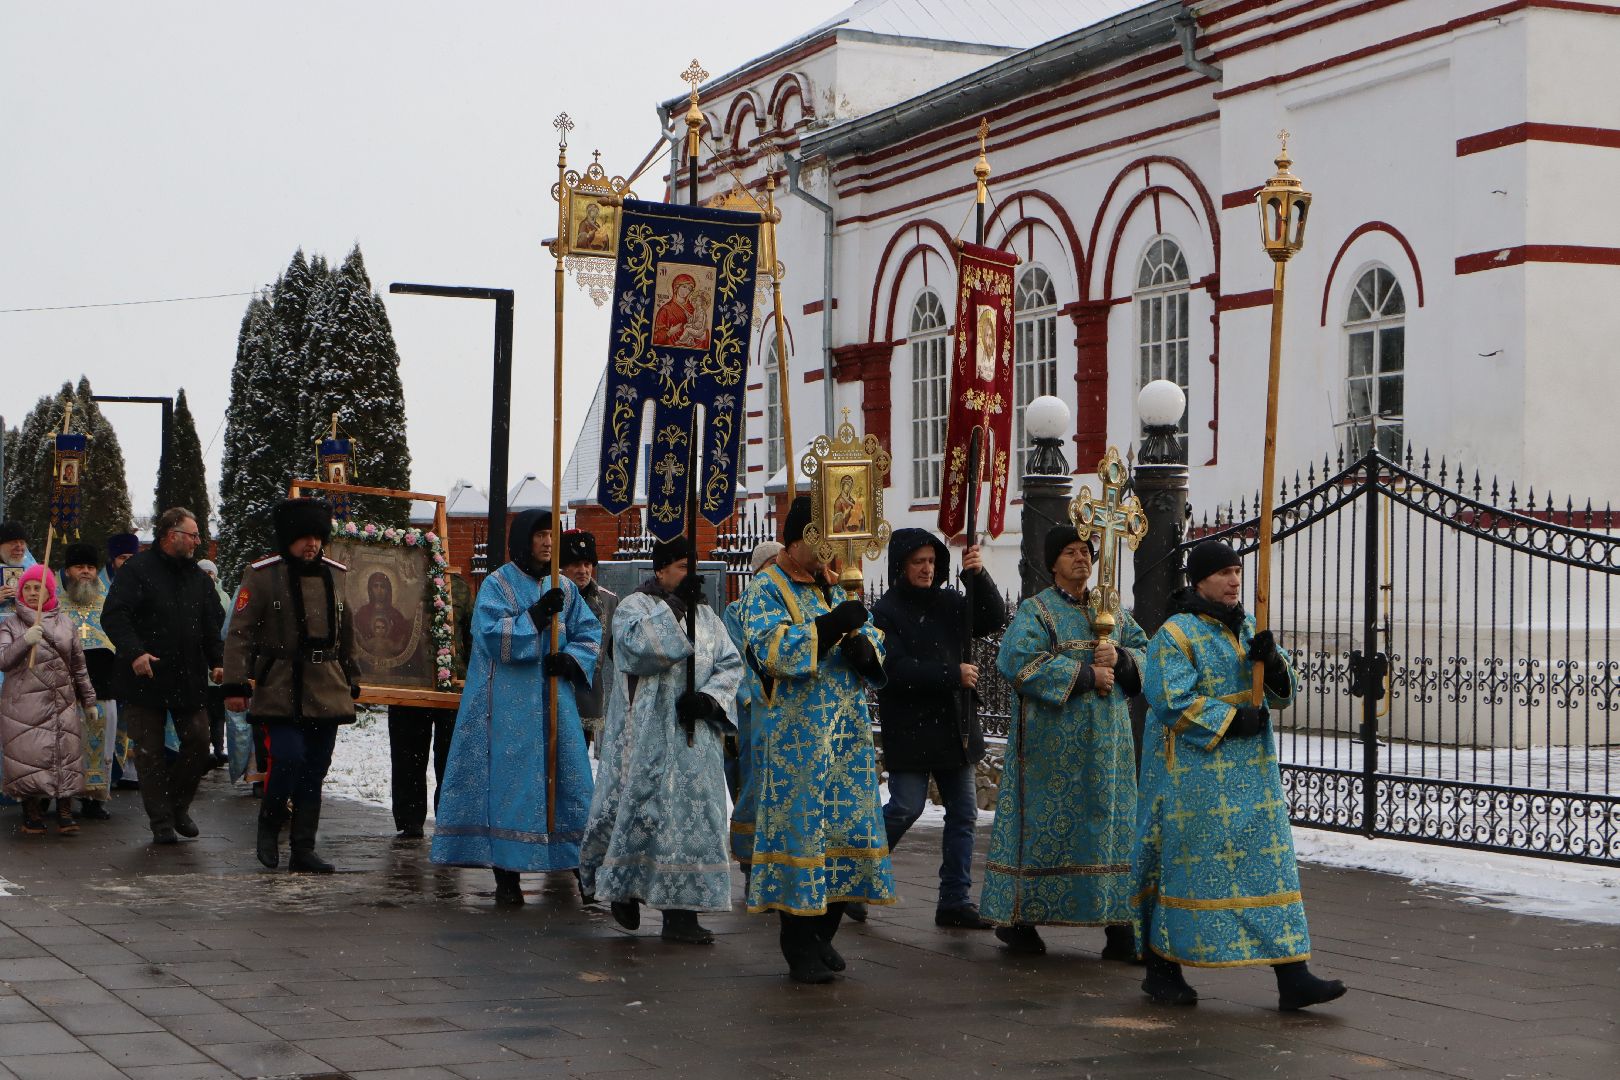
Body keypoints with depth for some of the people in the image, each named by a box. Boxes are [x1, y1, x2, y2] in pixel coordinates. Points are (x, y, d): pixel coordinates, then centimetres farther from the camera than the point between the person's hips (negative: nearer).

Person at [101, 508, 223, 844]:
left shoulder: (198, 577, 14)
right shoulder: (136, 571, -6)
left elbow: (212, 623, 18)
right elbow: (113, 616, -13)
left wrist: (215, 661, 5)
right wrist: (134, 652, -25)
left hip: (190, 678, 5)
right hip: (146, 678, -5)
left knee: (198, 741, 1)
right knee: (150, 752, 1)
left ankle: (178, 805, 21)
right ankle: (161, 822, 9)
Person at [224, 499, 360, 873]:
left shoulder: (336, 575, 11)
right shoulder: (262, 576, -5)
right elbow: (239, 633, -5)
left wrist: (351, 683, 22)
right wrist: (235, 684, -11)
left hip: (326, 691, 5)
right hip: (280, 690, -5)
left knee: (315, 771, 6)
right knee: (288, 758, -17)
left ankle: (303, 850, 14)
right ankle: (269, 825, 11)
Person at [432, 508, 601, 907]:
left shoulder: (564, 589, 13)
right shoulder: (496, 585, 0)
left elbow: (591, 634, 12)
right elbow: (491, 636, -13)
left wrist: (572, 660, -8)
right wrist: (537, 616, -21)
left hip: (555, 700, 4)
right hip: (508, 704, -4)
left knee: (570, 777, 0)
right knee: (510, 781, -6)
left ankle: (580, 862, 7)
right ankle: (507, 876, -2)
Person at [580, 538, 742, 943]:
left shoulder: (706, 616, 15)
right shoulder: (634, 608, -1)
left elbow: (731, 663, 10)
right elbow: (641, 649, -20)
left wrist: (710, 697, -8)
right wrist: (675, 606, -16)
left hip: (695, 736, 5)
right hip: (646, 736, -5)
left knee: (692, 814, 1)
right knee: (640, 808, -4)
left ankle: (681, 912, 3)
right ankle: (623, 887, 19)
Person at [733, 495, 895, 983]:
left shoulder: (837, 587, 18)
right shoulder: (766, 590, -3)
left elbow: (875, 641, 17)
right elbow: (769, 648, -19)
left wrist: (863, 644, -7)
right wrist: (830, 627, -26)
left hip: (848, 731, 7)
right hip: (795, 734, -7)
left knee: (847, 826, 6)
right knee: (800, 825, -6)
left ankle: (822, 934, 18)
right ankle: (800, 945, 1)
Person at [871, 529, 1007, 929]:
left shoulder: (948, 603, 10)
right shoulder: (886, 612, -8)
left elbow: (994, 619, 2)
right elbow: (895, 669, -19)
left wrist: (979, 576, -13)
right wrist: (952, 675, -19)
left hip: (955, 727, 6)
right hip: (910, 731, -6)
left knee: (963, 813, 6)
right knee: (906, 808, -7)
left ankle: (955, 900, 13)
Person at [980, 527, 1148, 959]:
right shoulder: (1035, 611, -1)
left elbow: (1145, 652, 14)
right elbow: (1018, 660, -17)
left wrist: (1120, 659, -10)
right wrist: (1085, 674, -16)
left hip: (1106, 741, 4)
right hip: (1052, 741, -4)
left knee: (1113, 824, 2)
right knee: (1044, 823, -3)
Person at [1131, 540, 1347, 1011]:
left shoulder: (1249, 629, 14)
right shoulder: (1176, 634, -8)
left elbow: (1282, 695, 12)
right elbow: (1172, 701, -17)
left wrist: (1272, 662, -9)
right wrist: (1232, 720, -16)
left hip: (1253, 772, 7)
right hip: (1196, 773, -7)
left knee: (1272, 863, 2)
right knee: (1186, 866, 0)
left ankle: (1293, 978, 1)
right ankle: (1161, 968, 15)